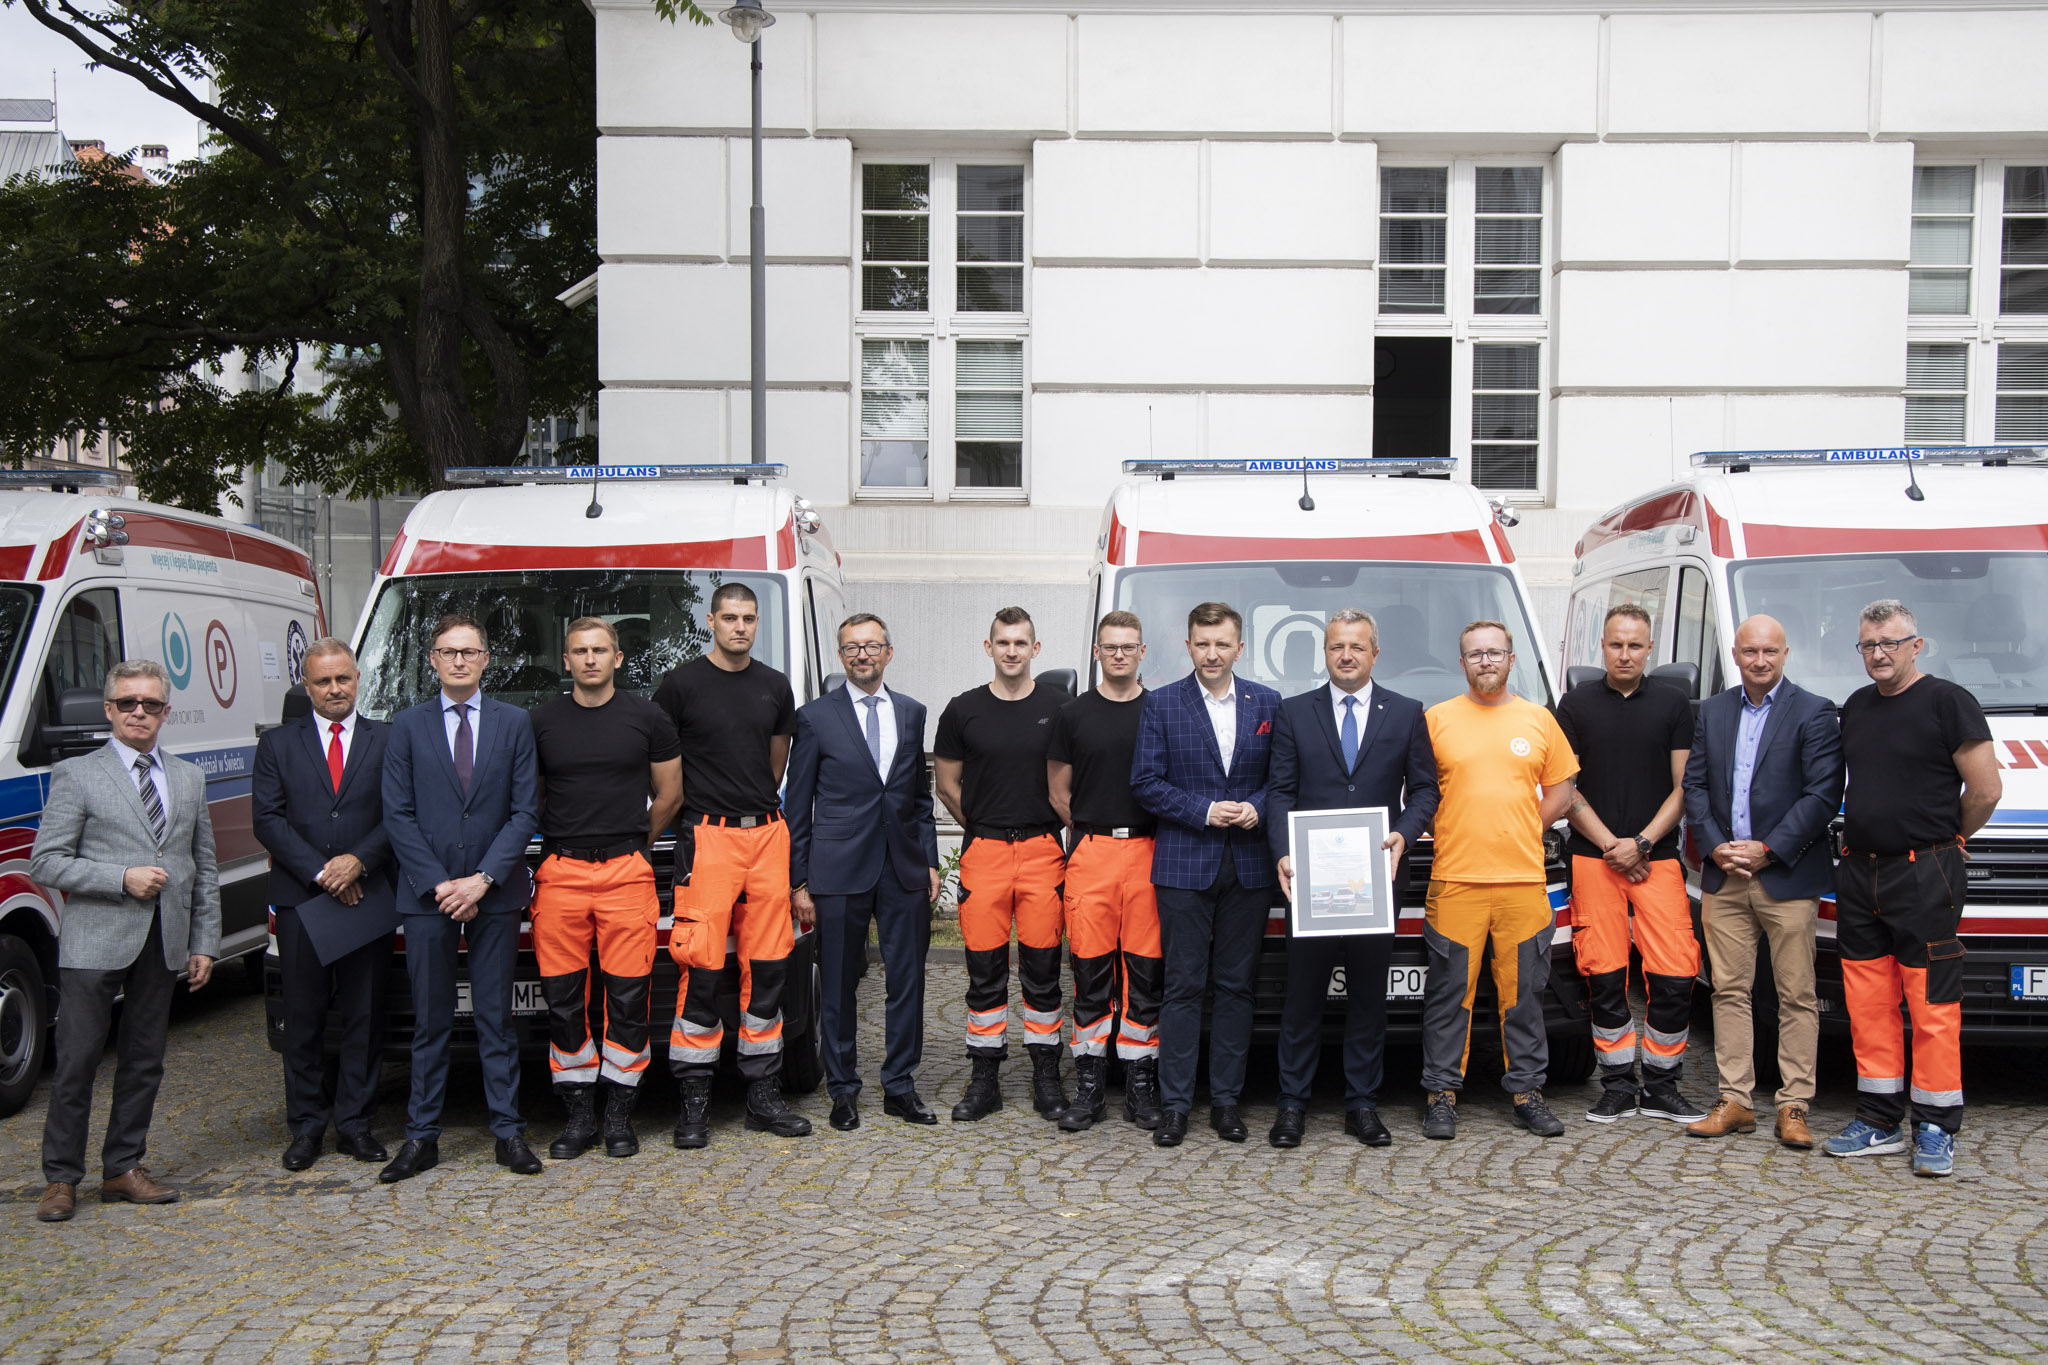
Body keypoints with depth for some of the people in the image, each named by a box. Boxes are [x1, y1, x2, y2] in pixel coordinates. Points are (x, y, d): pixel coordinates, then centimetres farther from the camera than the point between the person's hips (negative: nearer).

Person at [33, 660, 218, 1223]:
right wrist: (122, 878, -15)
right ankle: (61, 1178, 12)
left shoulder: (189, 778, 13)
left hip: (164, 944, 4)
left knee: (145, 1061, 9)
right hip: (95, 942, -4)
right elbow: (46, 862, -5)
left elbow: (205, 870, 14)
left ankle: (122, 1168, 20)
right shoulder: (76, 775, 1)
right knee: (77, 1062, 0)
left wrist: (204, 944, 10)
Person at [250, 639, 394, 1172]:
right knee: (303, 1018, 5)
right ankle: (305, 1127, 14)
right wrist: (320, 872, -9)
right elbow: (267, 819, 1)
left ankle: (354, 1123, 14)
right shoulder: (278, 744, 9)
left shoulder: (387, 741, 8)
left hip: (368, 896, 0)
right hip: (300, 900, 0)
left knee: (365, 1016, 4)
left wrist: (359, 860, -13)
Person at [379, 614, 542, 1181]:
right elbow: (398, 814, 2)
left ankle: (508, 1132, 11)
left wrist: (483, 878, -9)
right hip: (426, 896, 0)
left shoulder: (515, 723, 6)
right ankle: (422, 1136, 13)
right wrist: (439, 883, -8)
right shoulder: (408, 726, 6)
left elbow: (525, 810, 1)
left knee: (496, 1017, 5)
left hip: (495, 893, 0)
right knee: (430, 1020, 6)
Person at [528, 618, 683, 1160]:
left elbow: (669, 795, 12)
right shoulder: (541, 721, 8)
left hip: (628, 872, -1)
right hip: (559, 872, 1)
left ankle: (619, 1114, 10)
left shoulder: (647, 718, 5)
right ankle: (578, 1114, 13)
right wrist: (555, 846, 13)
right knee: (563, 998, 2)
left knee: (628, 996, -1)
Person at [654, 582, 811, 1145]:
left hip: (767, 834, 4)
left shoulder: (775, 686, 13)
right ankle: (694, 1101, 4)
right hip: (708, 837, -4)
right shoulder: (682, 684, 0)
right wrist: (686, 817, 4)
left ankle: (763, 1094, 15)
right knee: (703, 970, -6)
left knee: (768, 966, 6)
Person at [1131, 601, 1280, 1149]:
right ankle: (1174, 1104, 7)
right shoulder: (1160, 704, 3)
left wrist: (1257, 809, -9)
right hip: (1184, 864, -2)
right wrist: (1205, 811, -11)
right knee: (1183, 986, 0)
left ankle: (1226, 1100, 16)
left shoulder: (1268, 704, 9)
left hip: (1249, 866, 2)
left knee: (1236, 985, 7)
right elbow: (1146, 782, -2)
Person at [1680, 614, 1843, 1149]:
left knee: (1797, 997, 1)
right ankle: (1734, 1101, 14)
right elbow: (1694, 785, 11)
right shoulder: (1712, 712, 13)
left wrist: (1768, 849, -12)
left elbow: (1824, 794, -8)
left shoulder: (1814, 712, -2)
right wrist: (1715, 847, -3)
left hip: (1787, 879, -4)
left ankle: (1794, 1106, 9)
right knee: (1729, 991, 7)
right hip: (1724, 878, 4)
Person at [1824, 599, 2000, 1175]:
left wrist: (1945, 840, 5)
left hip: (1924, 878, -6)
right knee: (1868, 1004, 9)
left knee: (1932, 1007, -3)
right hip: (1857, 875, 7)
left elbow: (1985, 789, -7)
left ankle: (1936, 1129, 7)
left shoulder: (1947, 702, -6)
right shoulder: (1855, 708, 14)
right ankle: (1879, 1122, 18)